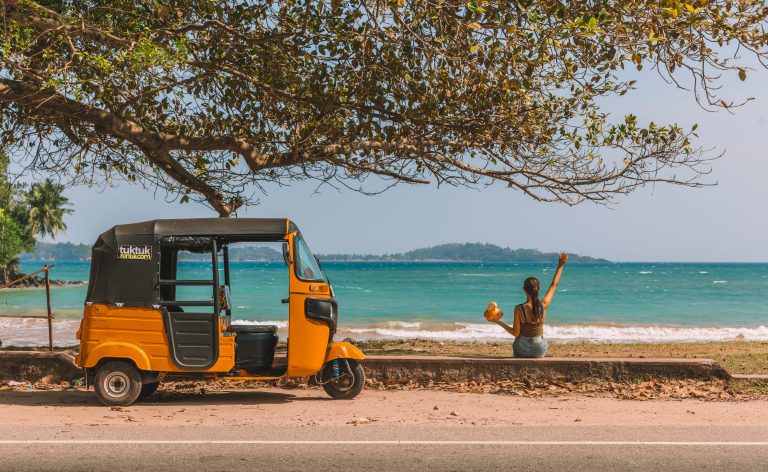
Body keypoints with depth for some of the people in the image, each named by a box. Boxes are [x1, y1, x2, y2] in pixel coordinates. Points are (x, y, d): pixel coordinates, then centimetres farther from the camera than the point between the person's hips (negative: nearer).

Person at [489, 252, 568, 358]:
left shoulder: (519, 309, -25)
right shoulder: (543, 305, -19)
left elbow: (515, 333, -16)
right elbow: (554, 285, -4)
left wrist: (499, 322, -9)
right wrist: (560, 265, 4)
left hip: (522, 348, -2)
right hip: (539, 348, 2)